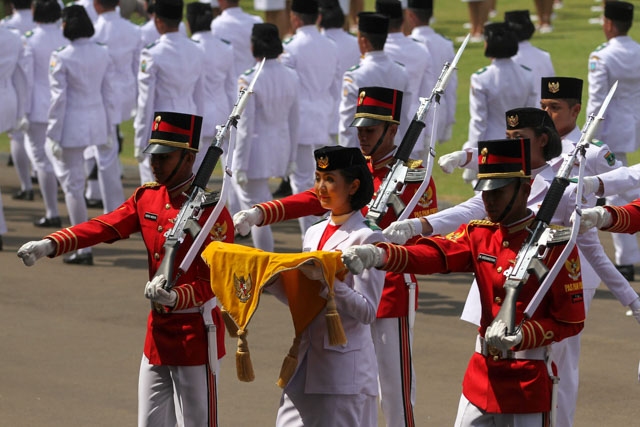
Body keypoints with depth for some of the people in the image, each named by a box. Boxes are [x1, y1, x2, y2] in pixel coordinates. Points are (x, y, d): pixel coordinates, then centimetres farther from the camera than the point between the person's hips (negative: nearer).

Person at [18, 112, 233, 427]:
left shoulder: (210, 209, -16)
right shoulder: (147, 197, 7)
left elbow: (215, 281, -19)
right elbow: (104, 227, -3)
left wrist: (175, 298, -37)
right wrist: (49, 245, -17)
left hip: (195, 332, -8)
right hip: (159, 327, 8)